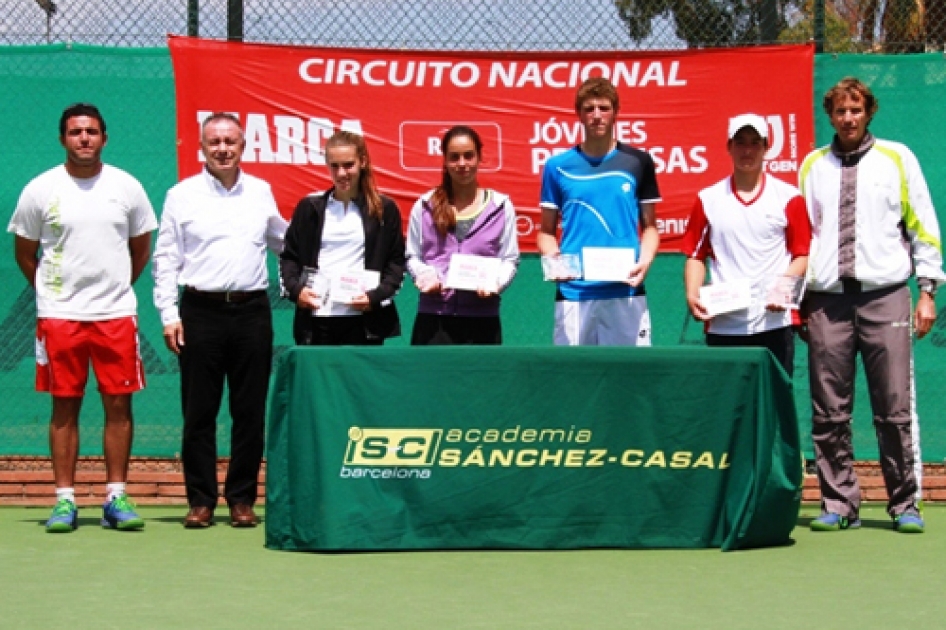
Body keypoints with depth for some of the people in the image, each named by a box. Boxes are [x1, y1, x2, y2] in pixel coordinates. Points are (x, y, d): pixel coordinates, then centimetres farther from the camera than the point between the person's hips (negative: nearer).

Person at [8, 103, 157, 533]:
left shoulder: (127, 187, 4)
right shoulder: (40, 190, 1)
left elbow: (141, 249, 15)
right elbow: (24, 252, 11)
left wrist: (118, 287, 12)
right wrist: (50, 291, 9)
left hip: (116, 313, 1)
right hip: (58, 315, -1)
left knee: (119, 404, 0)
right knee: (64, 407, 2)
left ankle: (116, 498, 7)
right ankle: (65, 499, 6)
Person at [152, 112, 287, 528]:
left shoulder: (261, 193, 11)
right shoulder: (182, 196, 4)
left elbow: (284, 241, 25)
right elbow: (165, 259, 3)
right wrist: (168, 314, -4)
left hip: (251, 310, 2)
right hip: (201, 311, -2)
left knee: (250, 411, 3)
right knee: (199, 411, 0)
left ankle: (241, 499, 11)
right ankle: (201, 500, 7)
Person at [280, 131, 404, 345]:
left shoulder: (384, 209, 6)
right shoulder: (310, 207, 9)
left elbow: (396, 261, 8)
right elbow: (289, 256, 14)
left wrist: (376, 295, -8)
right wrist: (295, 289, -5)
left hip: (363, 322, -1)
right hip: (316, 320, 1)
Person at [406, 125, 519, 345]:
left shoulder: (500, 207, 6)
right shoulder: (425, 206, 8)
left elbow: (510, 259, 4)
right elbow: (412, 255, 10)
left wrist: (494, 282, -16)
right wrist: (425, 275, -11)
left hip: (482, 320, 0)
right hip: (434, 319, 0)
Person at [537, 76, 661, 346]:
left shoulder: (638, 162, 7)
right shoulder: (559, 166, 7)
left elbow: (649, 226, 11)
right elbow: (546, 230, 11)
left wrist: (645, 261, -8)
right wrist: (551, 257, -10)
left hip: (626, 293, 0)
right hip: (573, 294, 0)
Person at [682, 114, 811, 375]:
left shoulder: (789, 198, 6)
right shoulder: (708, 200, 11)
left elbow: (803, 254, 5)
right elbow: (695, 255, 13)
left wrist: (785, 287, -13)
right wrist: (692, 296, -3)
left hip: (775, 321, -1)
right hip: (722, 324, 1)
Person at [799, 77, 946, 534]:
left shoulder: (897, 158, 8)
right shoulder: (812, 166, 14)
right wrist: (797, 299, 12)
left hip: (885, 295, -2)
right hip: (827, 300, 2)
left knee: (895, 410, -4)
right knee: (829, 413, 1)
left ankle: (905, 505, 5)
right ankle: (839, 505, 9)